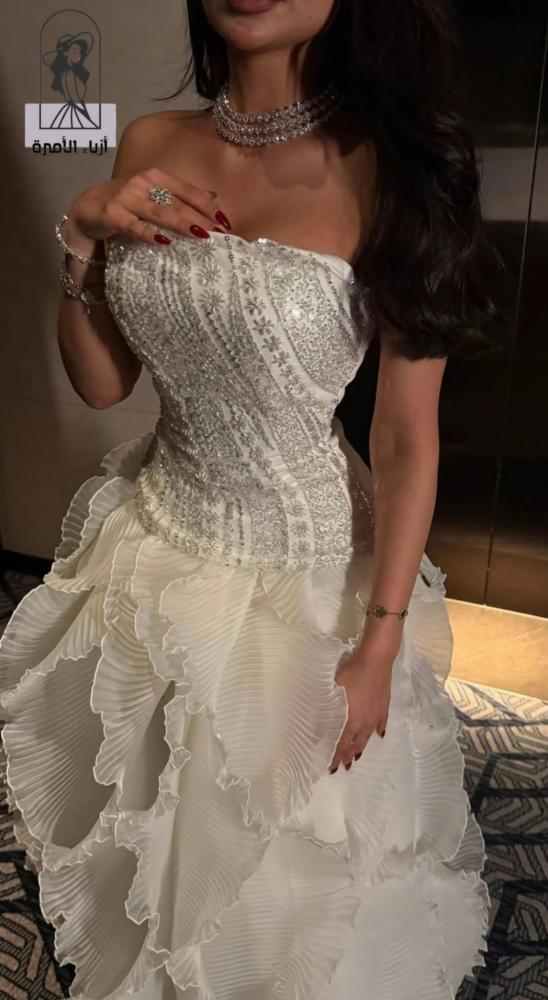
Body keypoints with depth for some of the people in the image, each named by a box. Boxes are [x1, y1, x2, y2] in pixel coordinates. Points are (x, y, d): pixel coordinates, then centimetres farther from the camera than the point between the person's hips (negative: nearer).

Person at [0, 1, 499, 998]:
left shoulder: (391, 169, -16)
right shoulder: (150, 148, -2)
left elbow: (410, 438, -13)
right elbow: (101, 383, 3)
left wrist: (379, 647, -12)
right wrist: (84, 240, -13)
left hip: (304, 562, -4)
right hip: (158, 541, 5)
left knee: (292, 851, 20)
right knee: (148, 820, 28)